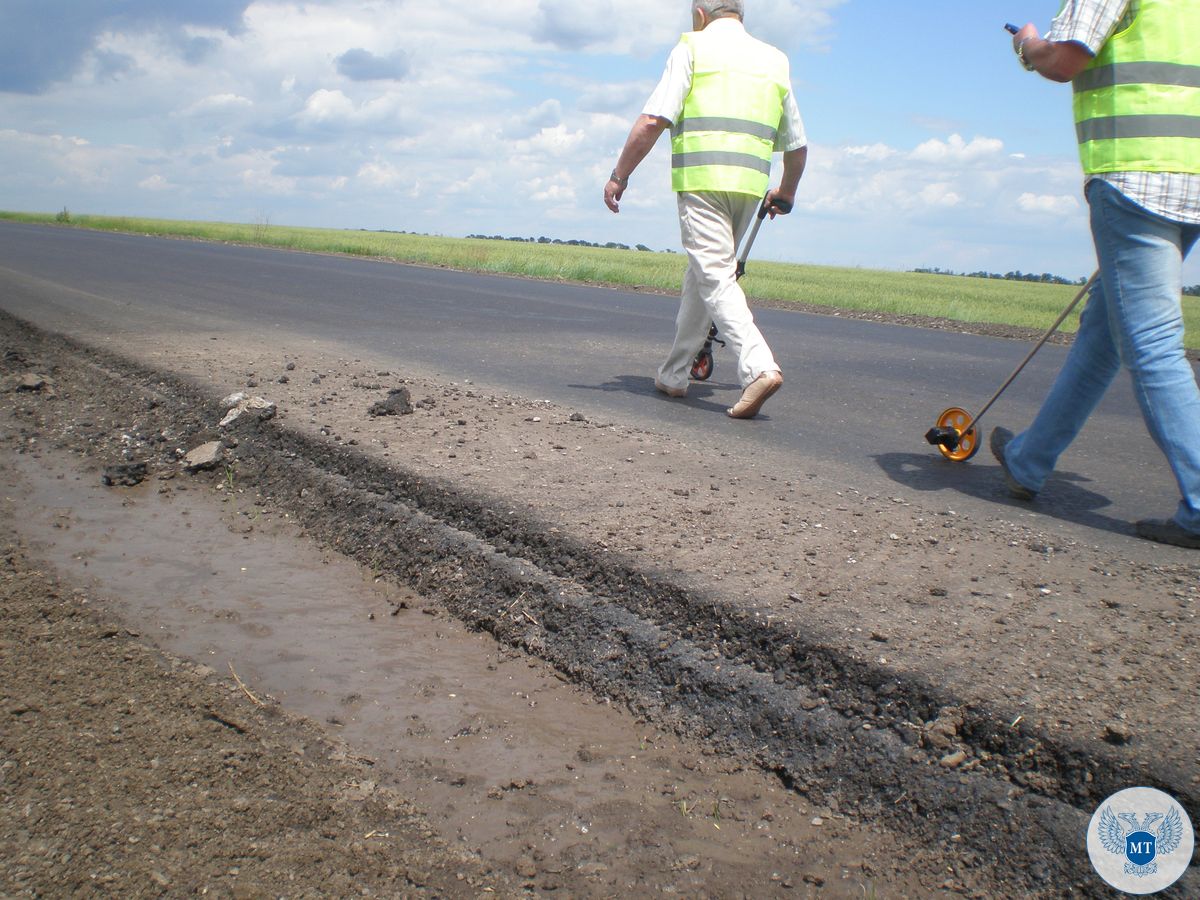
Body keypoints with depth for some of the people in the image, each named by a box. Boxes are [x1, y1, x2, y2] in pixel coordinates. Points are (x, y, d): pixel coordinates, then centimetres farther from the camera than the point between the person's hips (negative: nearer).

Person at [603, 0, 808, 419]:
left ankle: (759, 367, -26)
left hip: (701, 179, -5)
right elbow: (797, 146, 24)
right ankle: (674, 375, 23)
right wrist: (786, 194, 39)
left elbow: (652, 121, -6)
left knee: (715, 277, -9)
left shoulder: (693, 47, 6)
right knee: (701, 276, 16)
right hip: (749, 183, 6)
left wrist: (619, 175, 0)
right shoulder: (773, 60, 22)